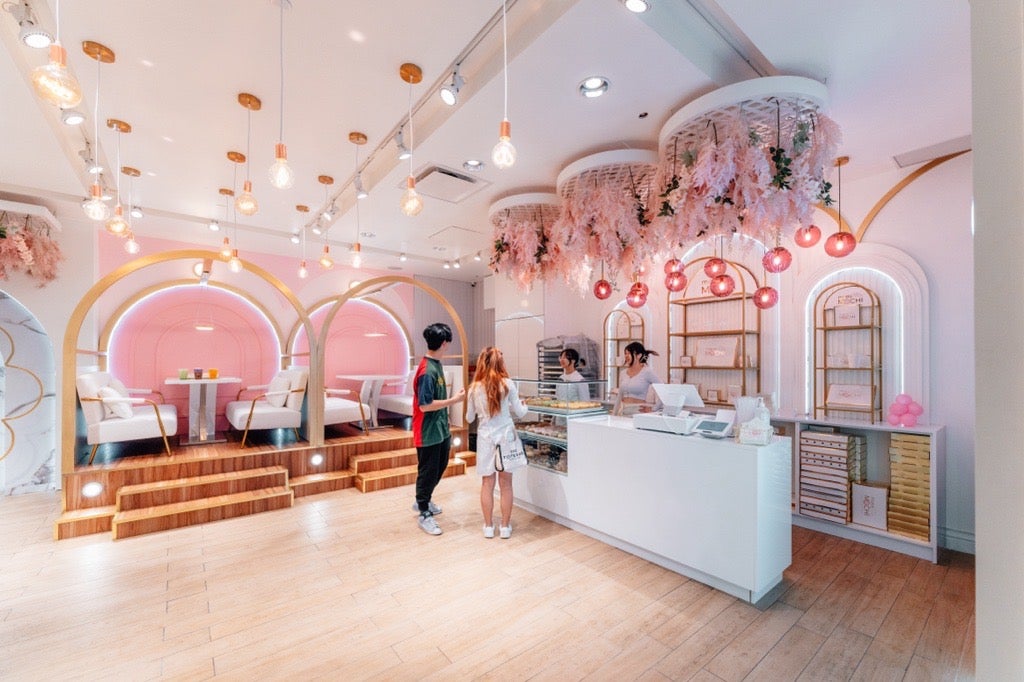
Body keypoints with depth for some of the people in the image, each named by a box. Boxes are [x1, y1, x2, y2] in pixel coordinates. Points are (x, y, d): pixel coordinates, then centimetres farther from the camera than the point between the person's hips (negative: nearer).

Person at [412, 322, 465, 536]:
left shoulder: (436, 364, 6)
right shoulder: (427, 370, -24)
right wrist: (454, 400, -20)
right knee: (427, 472, 6)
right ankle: (424, 514, 24)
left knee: (439, 467, 22)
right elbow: (425, 405, -25)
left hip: (440, 429, 10)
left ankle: (423, 501, 42)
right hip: (428, 433, -10)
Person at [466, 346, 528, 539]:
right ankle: (505, 526, 20)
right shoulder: (508, 384, -8)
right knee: (506, 483, 10)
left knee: (487, 483, 12)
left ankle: (488, 526, 22)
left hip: (485, 438, 1)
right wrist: (524, 406, 22)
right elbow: (519, 413, -1)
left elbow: (469, 418, 6)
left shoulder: (475, 388, -4)